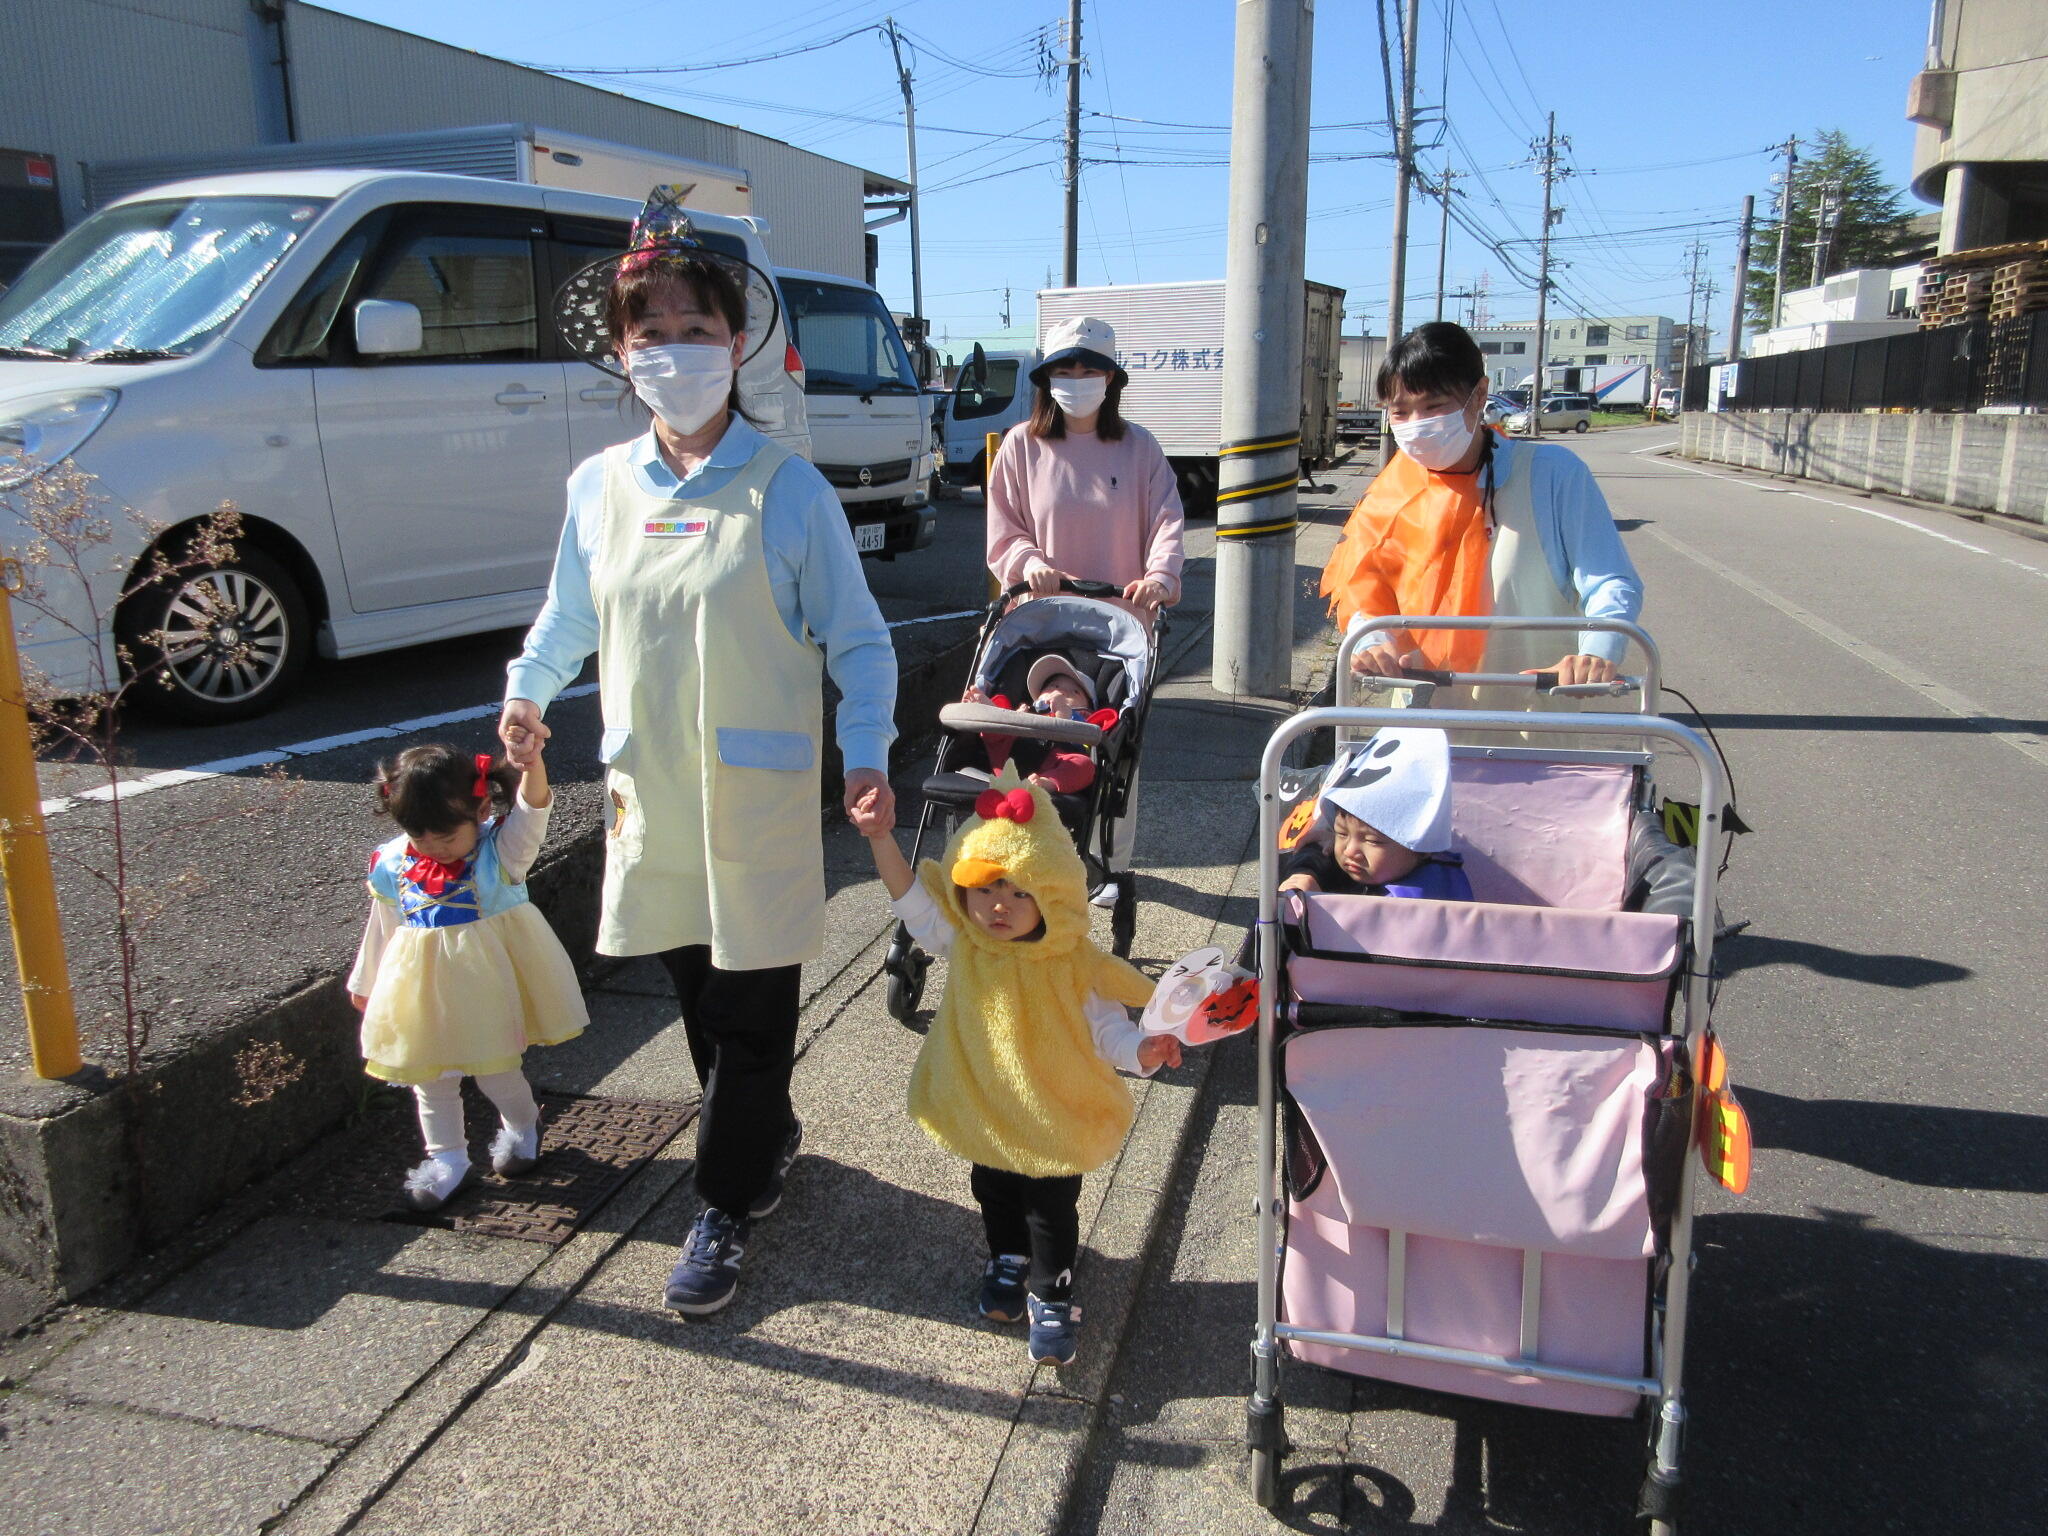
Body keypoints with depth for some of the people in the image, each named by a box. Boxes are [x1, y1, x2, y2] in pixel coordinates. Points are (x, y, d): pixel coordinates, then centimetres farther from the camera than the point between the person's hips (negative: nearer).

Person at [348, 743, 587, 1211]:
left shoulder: (501, 850, -17)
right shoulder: (392, 866, -5)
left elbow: (531, 809, -38)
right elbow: (381, 929, 10)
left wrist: (531, 760, -59)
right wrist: (365, 982, 21)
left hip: (487, 981, -3)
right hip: (423, 989, 4)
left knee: (497, 1071, 9)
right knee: (429, 1077, 12)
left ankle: (521, 1125, 41)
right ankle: (446, 1157, 32)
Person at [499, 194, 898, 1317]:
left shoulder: (788, 489, -7)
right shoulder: (599, 486, 4)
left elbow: (860, 642, -4)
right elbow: (567, 615, 19)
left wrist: (866, 754, -16)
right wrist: (528, 690, 2)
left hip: (760, 795, -4)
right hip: (649, 793, 4)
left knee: (750, 1010, 4)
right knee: (698, 998, 15)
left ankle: (726, 1206, 20)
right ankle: (768, 1139, 39)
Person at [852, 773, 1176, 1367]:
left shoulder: (1072, 965, -21)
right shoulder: (962, 944, -11)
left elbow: (1105, 1025, -17)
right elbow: (912, 896, -10)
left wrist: (1142, 1051, -38)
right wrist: (883, 841, -23)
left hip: (1055, 1121, -4)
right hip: (986, 1117, 4)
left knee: (1051, 1209, 9)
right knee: (994, 1195, 25)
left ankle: (1051, 1297, 29)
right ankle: (1008, 1263, 50)